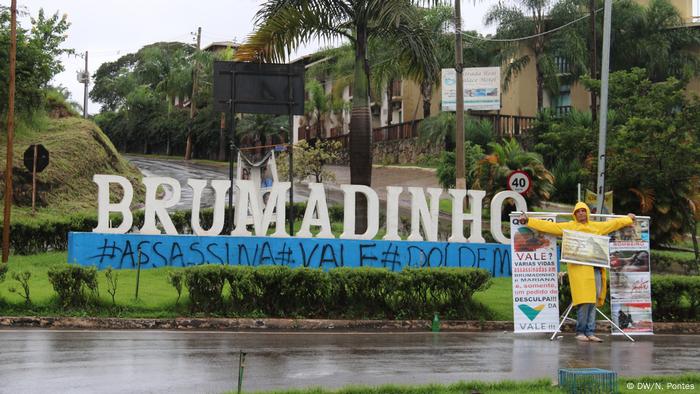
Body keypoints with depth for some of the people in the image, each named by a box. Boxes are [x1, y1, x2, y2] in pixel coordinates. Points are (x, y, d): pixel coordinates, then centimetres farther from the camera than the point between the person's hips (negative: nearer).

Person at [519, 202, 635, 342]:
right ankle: (580, 332, -2)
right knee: (584, 301, -11)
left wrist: (628, 219, 47)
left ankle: (590, 332, 7)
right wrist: (528, 221, 1)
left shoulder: (597, 226, 22)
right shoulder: (569, 227, 10)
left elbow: (614, 224, 36)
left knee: (593, 302, 2)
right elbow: (549, 226, 6)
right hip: (579, 269, -4)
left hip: (596, 269, 4)